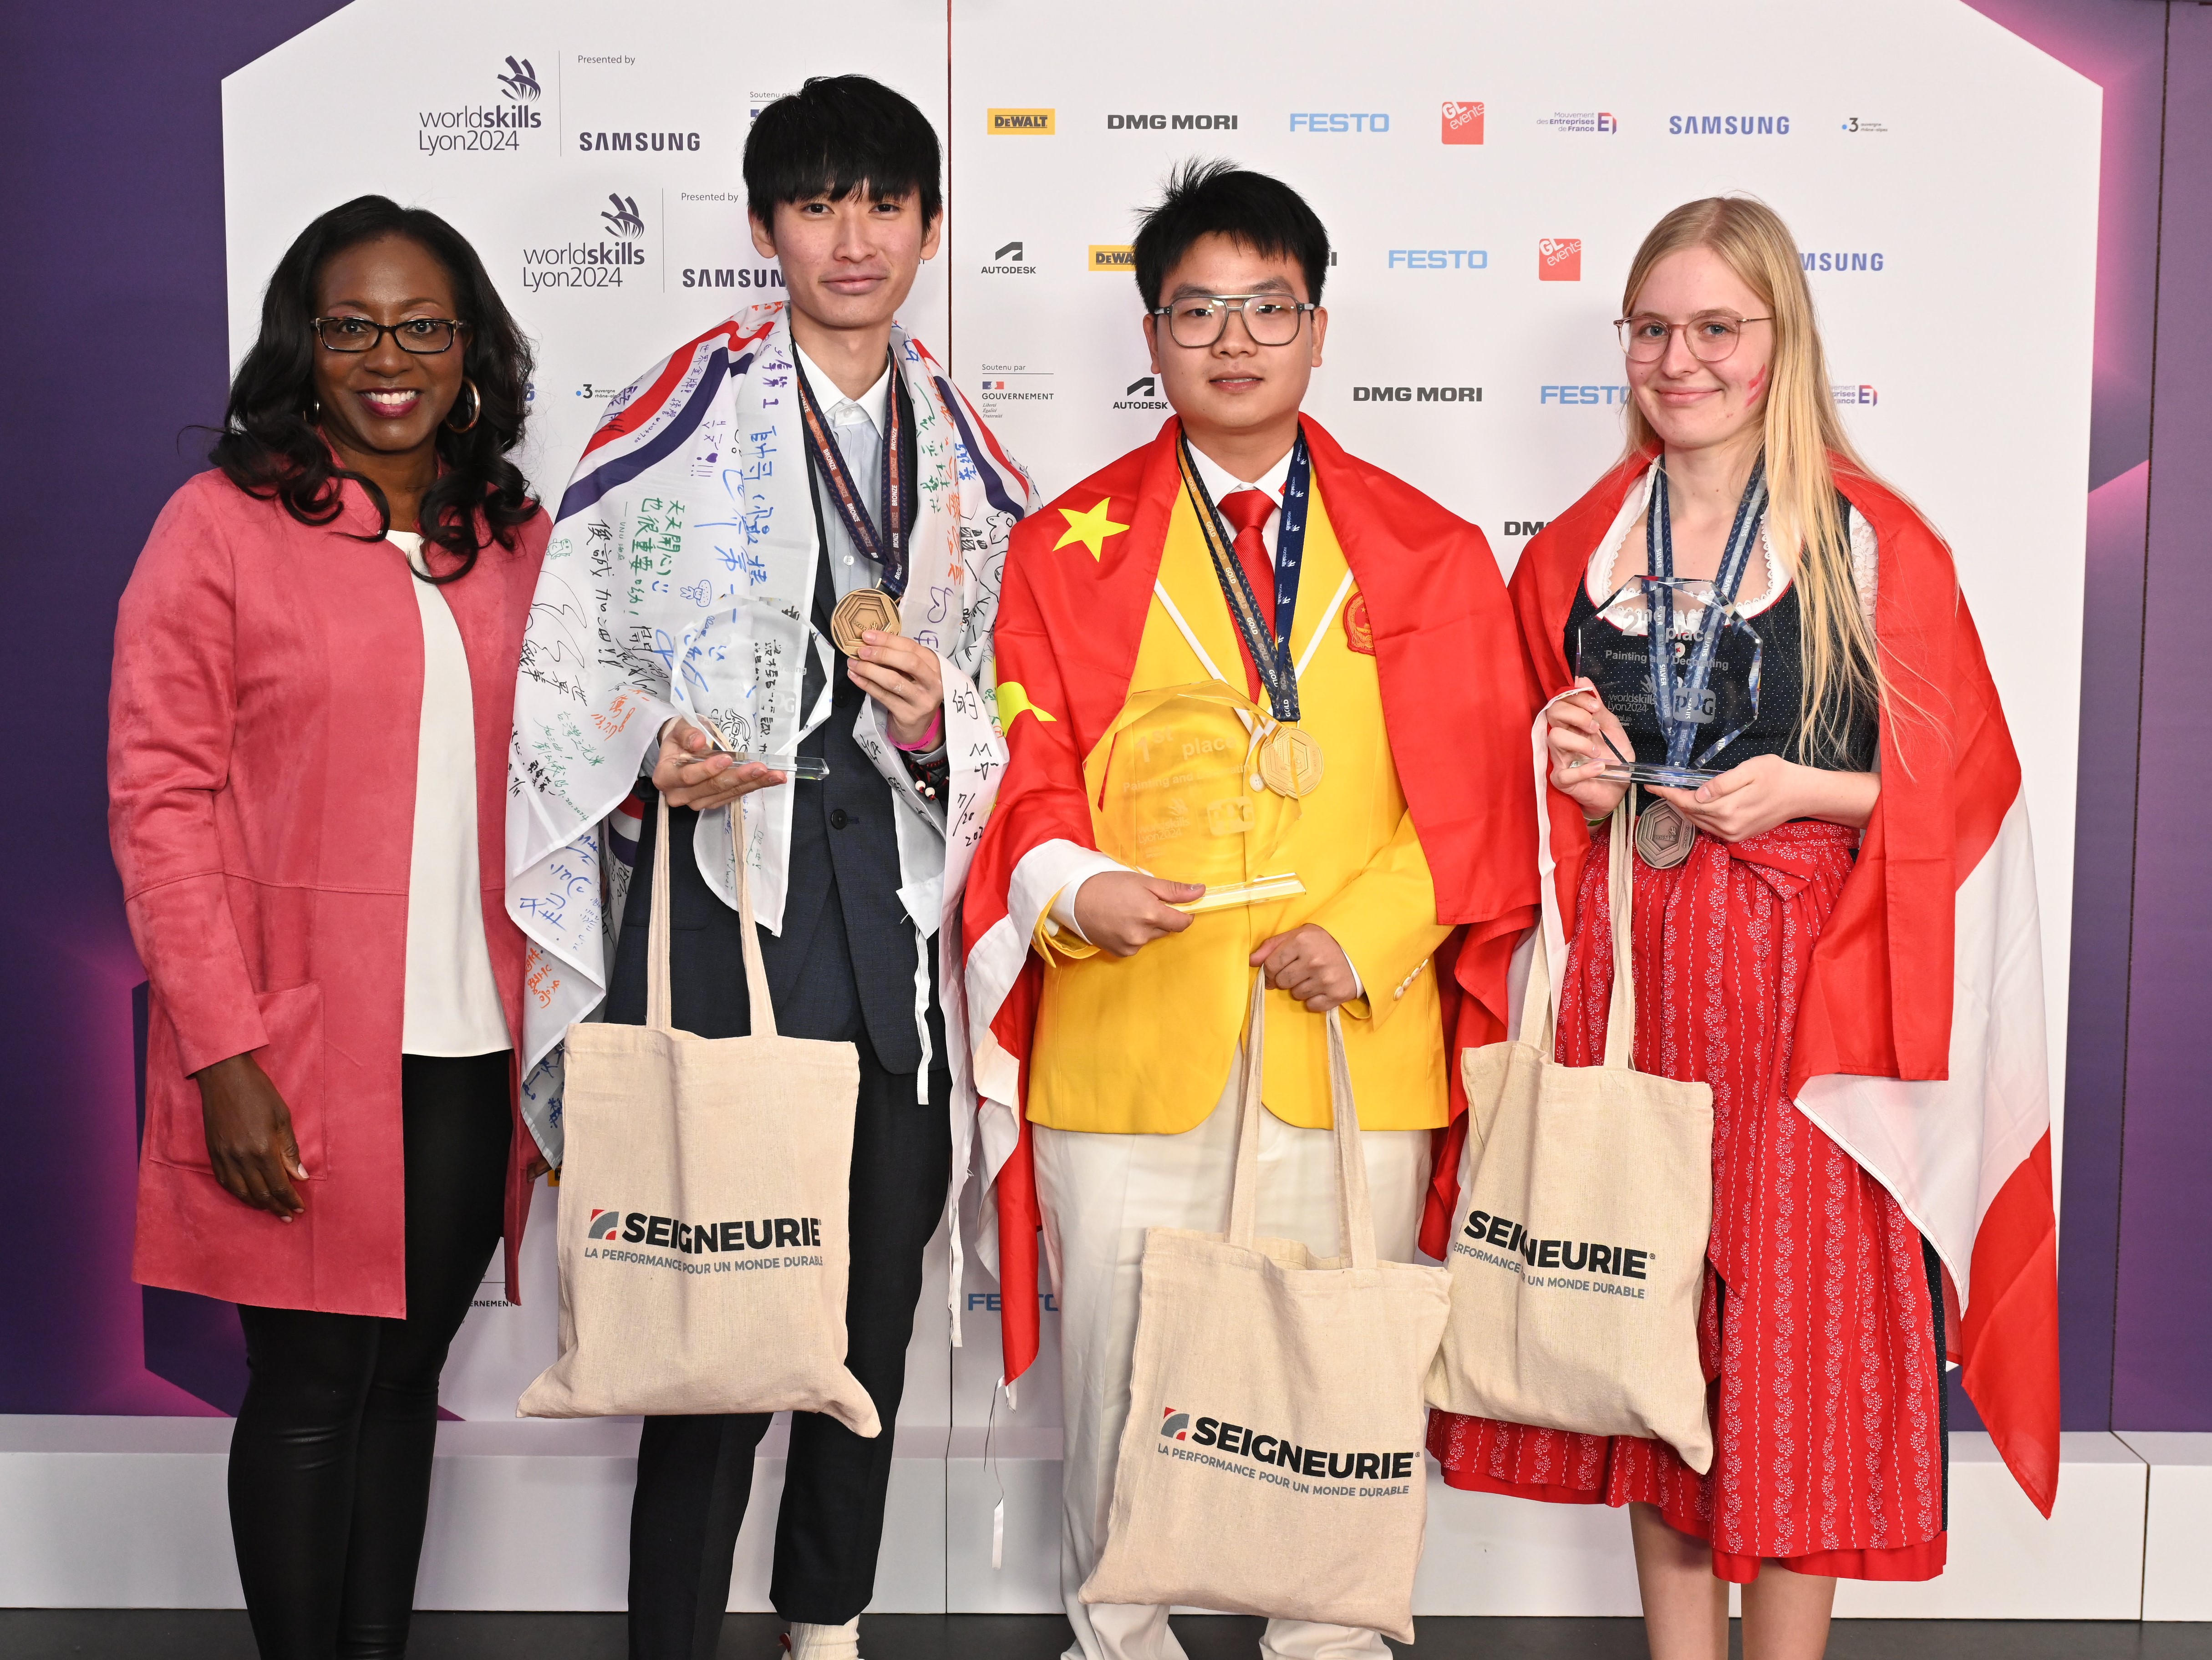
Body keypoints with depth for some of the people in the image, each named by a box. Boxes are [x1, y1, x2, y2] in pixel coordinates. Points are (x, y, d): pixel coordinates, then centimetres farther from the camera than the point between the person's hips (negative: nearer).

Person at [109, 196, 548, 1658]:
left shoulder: (519, 544, 10)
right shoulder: (224, 523, -3)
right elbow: (160, 796, -7)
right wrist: (224, 1055, -14)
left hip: (475, 1055, 4)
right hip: (298, 1066, -4)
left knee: (406, 1373, 13)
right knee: (308, 1387, 5)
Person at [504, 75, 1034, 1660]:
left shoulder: (968, 460, 14)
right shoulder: (678, 416, 0)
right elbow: (566, 667, -1)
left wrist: (934, 716, -6)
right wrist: (654, 759, -19)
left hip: (895, 912, 5)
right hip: (719, 895, -4)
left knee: (877, 1299, 12)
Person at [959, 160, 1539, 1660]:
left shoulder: (1425, 553, 10)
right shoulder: (1073, 548, 9)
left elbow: (1477, 792, 4)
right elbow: (1025, 773, 5)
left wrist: (1367, 934, -9)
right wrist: (1074, 885, -16)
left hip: (1354, 1038, 1)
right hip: (1126, 1033, 0)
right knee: (1118, 1364, 7)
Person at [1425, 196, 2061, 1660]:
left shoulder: (1878, 545, -1)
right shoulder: (1573, 555, 11)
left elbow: (1957, 781, 0)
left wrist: (1807, 790, -14)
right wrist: (1570, 782, -4)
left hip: (1806, 1000, -3)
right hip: (1627, 990, 4)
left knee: (1794, 1337, 0)